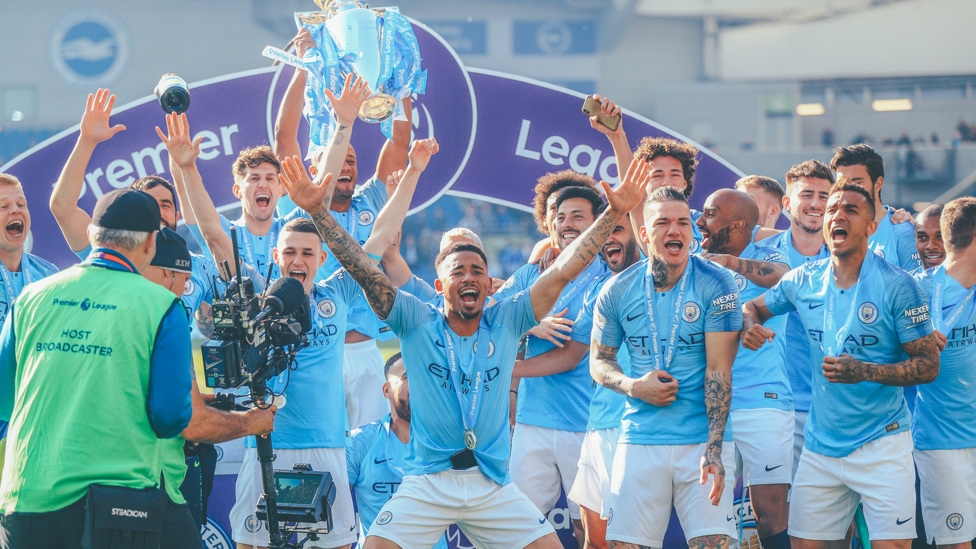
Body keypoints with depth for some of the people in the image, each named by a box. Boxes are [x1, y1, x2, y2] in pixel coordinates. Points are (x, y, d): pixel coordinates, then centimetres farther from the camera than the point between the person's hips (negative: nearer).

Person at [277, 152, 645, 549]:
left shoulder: (505, 323, 5)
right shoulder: (416, 322, 0)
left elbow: (562, 271, 0)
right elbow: (363, 270, -8)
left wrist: (613, 213, -6)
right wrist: (316, 210, -17)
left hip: (493, 485, 2)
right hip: (428, 483, -2)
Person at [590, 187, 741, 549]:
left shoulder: (716, 285, -5)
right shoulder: (618, 291, 2)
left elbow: (718, 372, -9)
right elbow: (598, 360, 16)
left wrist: (713, 449, -17)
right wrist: (633, 386, -7)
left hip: (703, 440, -2)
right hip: (640, 442, 2)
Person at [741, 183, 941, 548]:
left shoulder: (896, 286, -9)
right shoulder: (804, 281, 5)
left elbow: (929, 365, -9)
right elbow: (754, 307, 23)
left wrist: (865, 372, -24)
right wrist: (749, 328, -2)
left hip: (882, 444, -4)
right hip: (820, 445, 4)